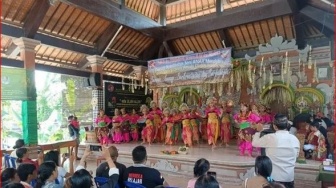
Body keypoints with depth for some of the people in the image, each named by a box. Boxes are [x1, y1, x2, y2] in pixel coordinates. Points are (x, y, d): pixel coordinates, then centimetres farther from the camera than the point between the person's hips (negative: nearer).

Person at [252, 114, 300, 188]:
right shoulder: (295, 139, -3)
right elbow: (296, 155, 12)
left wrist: (258, 132, 16)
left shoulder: (270, 138, -18)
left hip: (274, 177, -4)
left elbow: (254, 143, -2)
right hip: (289, 177, 4)